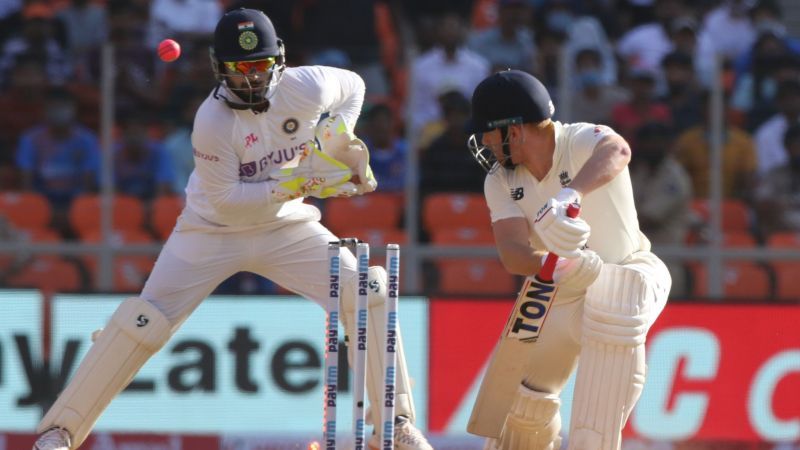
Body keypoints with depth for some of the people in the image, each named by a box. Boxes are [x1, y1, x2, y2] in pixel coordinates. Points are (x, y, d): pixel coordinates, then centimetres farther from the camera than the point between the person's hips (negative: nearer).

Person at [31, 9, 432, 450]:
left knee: (366, 293, -13)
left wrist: (336, 139, -9)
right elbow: (225, 200, -24)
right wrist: (295, 184, -30)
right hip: (214, 231, -4)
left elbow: (352, 85, 8)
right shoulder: (212, 122, -27)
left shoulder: (304, 87, -15)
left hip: (286, 227, 4)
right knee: (144, 322, -14)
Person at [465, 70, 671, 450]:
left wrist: (569, 198, -68)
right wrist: (554, 266, -45)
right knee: (526, 393, 8)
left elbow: (617, 151, -50)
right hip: (560, 291, 6)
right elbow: (512, 254, -22)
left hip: (628, 273, -6)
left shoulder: (581, 141, -24)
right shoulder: (500, 181, -7)